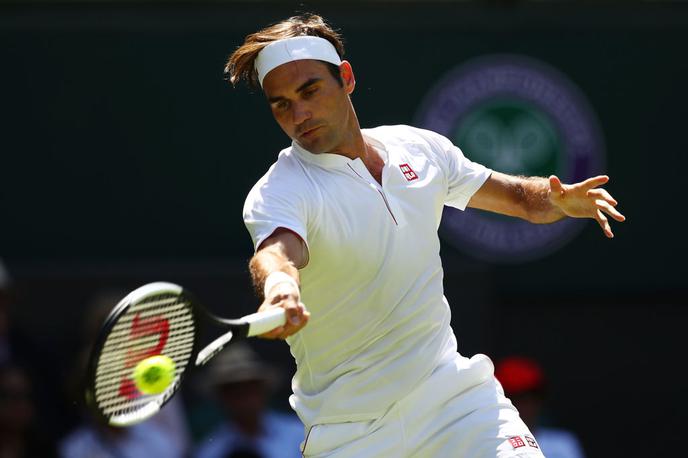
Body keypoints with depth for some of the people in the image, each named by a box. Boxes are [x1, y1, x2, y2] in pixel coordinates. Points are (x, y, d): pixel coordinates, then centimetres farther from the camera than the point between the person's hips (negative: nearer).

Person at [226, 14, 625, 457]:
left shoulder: (419, 148, 5)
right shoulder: (279, 192, -13)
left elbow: (518, 195, 18)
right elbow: (276, 252, -36)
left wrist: (558, 200, -5)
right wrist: (280, 287, -60)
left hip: (454, 393, 3)